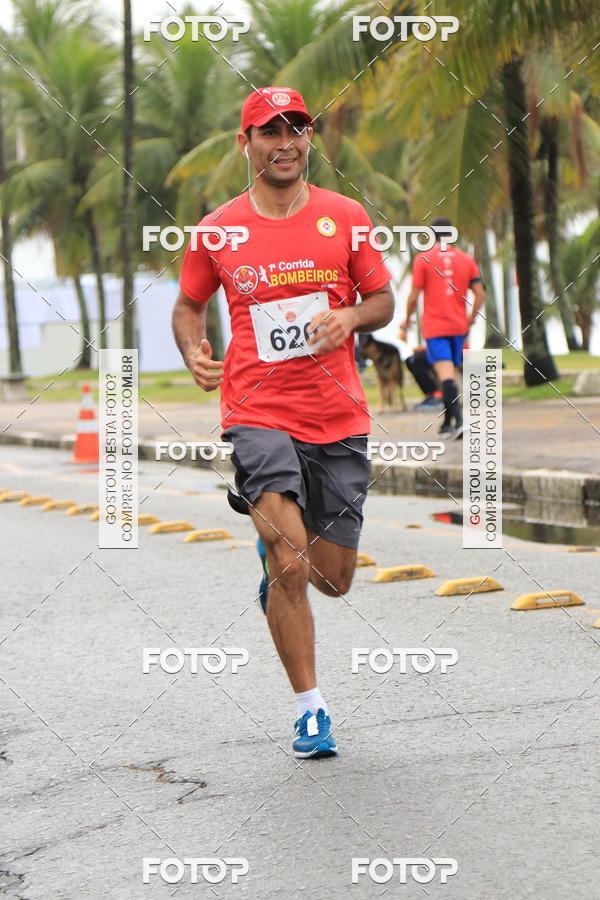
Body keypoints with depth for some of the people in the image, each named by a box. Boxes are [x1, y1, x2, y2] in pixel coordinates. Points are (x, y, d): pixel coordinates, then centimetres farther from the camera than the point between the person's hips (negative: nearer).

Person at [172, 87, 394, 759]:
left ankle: (277, 550, 44)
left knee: (333, 578, 7)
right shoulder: (217, 230, 2)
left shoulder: (345, 217, 3)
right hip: (257, 414, -2)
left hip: (338, 418, 2)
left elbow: (383, 300, 10)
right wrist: (194, 352, -5)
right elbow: (188, 304, 16)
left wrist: (348, 317, -12)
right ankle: (310, 709, -2)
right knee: (290, 565, -17)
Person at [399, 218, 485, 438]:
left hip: (434, 326, -4)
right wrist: (471, 318, 16)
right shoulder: (466, 259, 8)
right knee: (452, 373, 15)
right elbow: (480, 293, 2)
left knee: (446, 373, -14)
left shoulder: (423, 259, -2)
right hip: (459, 326, 4)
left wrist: (406, 321, 10)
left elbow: (414, 296, -5)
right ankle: (448, 423, 21)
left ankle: (458, 419, -30)